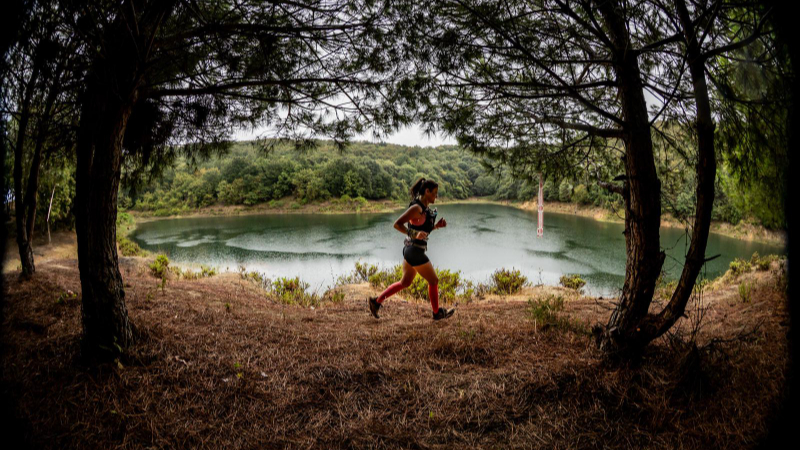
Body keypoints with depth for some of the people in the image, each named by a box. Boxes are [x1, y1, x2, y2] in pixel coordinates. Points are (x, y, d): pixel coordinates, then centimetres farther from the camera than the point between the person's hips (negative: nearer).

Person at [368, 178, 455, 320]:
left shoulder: (423, 208, 11)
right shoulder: (416, 207, -18)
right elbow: (397, 224, -21)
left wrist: (437, 225, 7)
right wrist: (415, 234, -31)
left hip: (410, 250, 10)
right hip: (415, 251, -10)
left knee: (405, 282, 19)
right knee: (433, 281, 6)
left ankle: (376, 301, 23)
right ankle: (437, 312, 24)